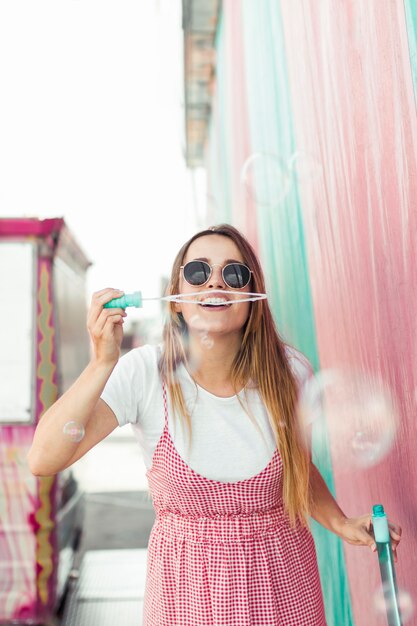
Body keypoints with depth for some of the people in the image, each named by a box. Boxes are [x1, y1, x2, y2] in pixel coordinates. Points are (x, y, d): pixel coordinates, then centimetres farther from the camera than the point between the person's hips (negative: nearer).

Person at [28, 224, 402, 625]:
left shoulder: (289, 372, -12)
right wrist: (103, 363, -35)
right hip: (187, 582, -1)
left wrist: (341, 524, -11)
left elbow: (299, 467, 5)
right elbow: (43, 460, -26)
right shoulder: (145, 373, -19)